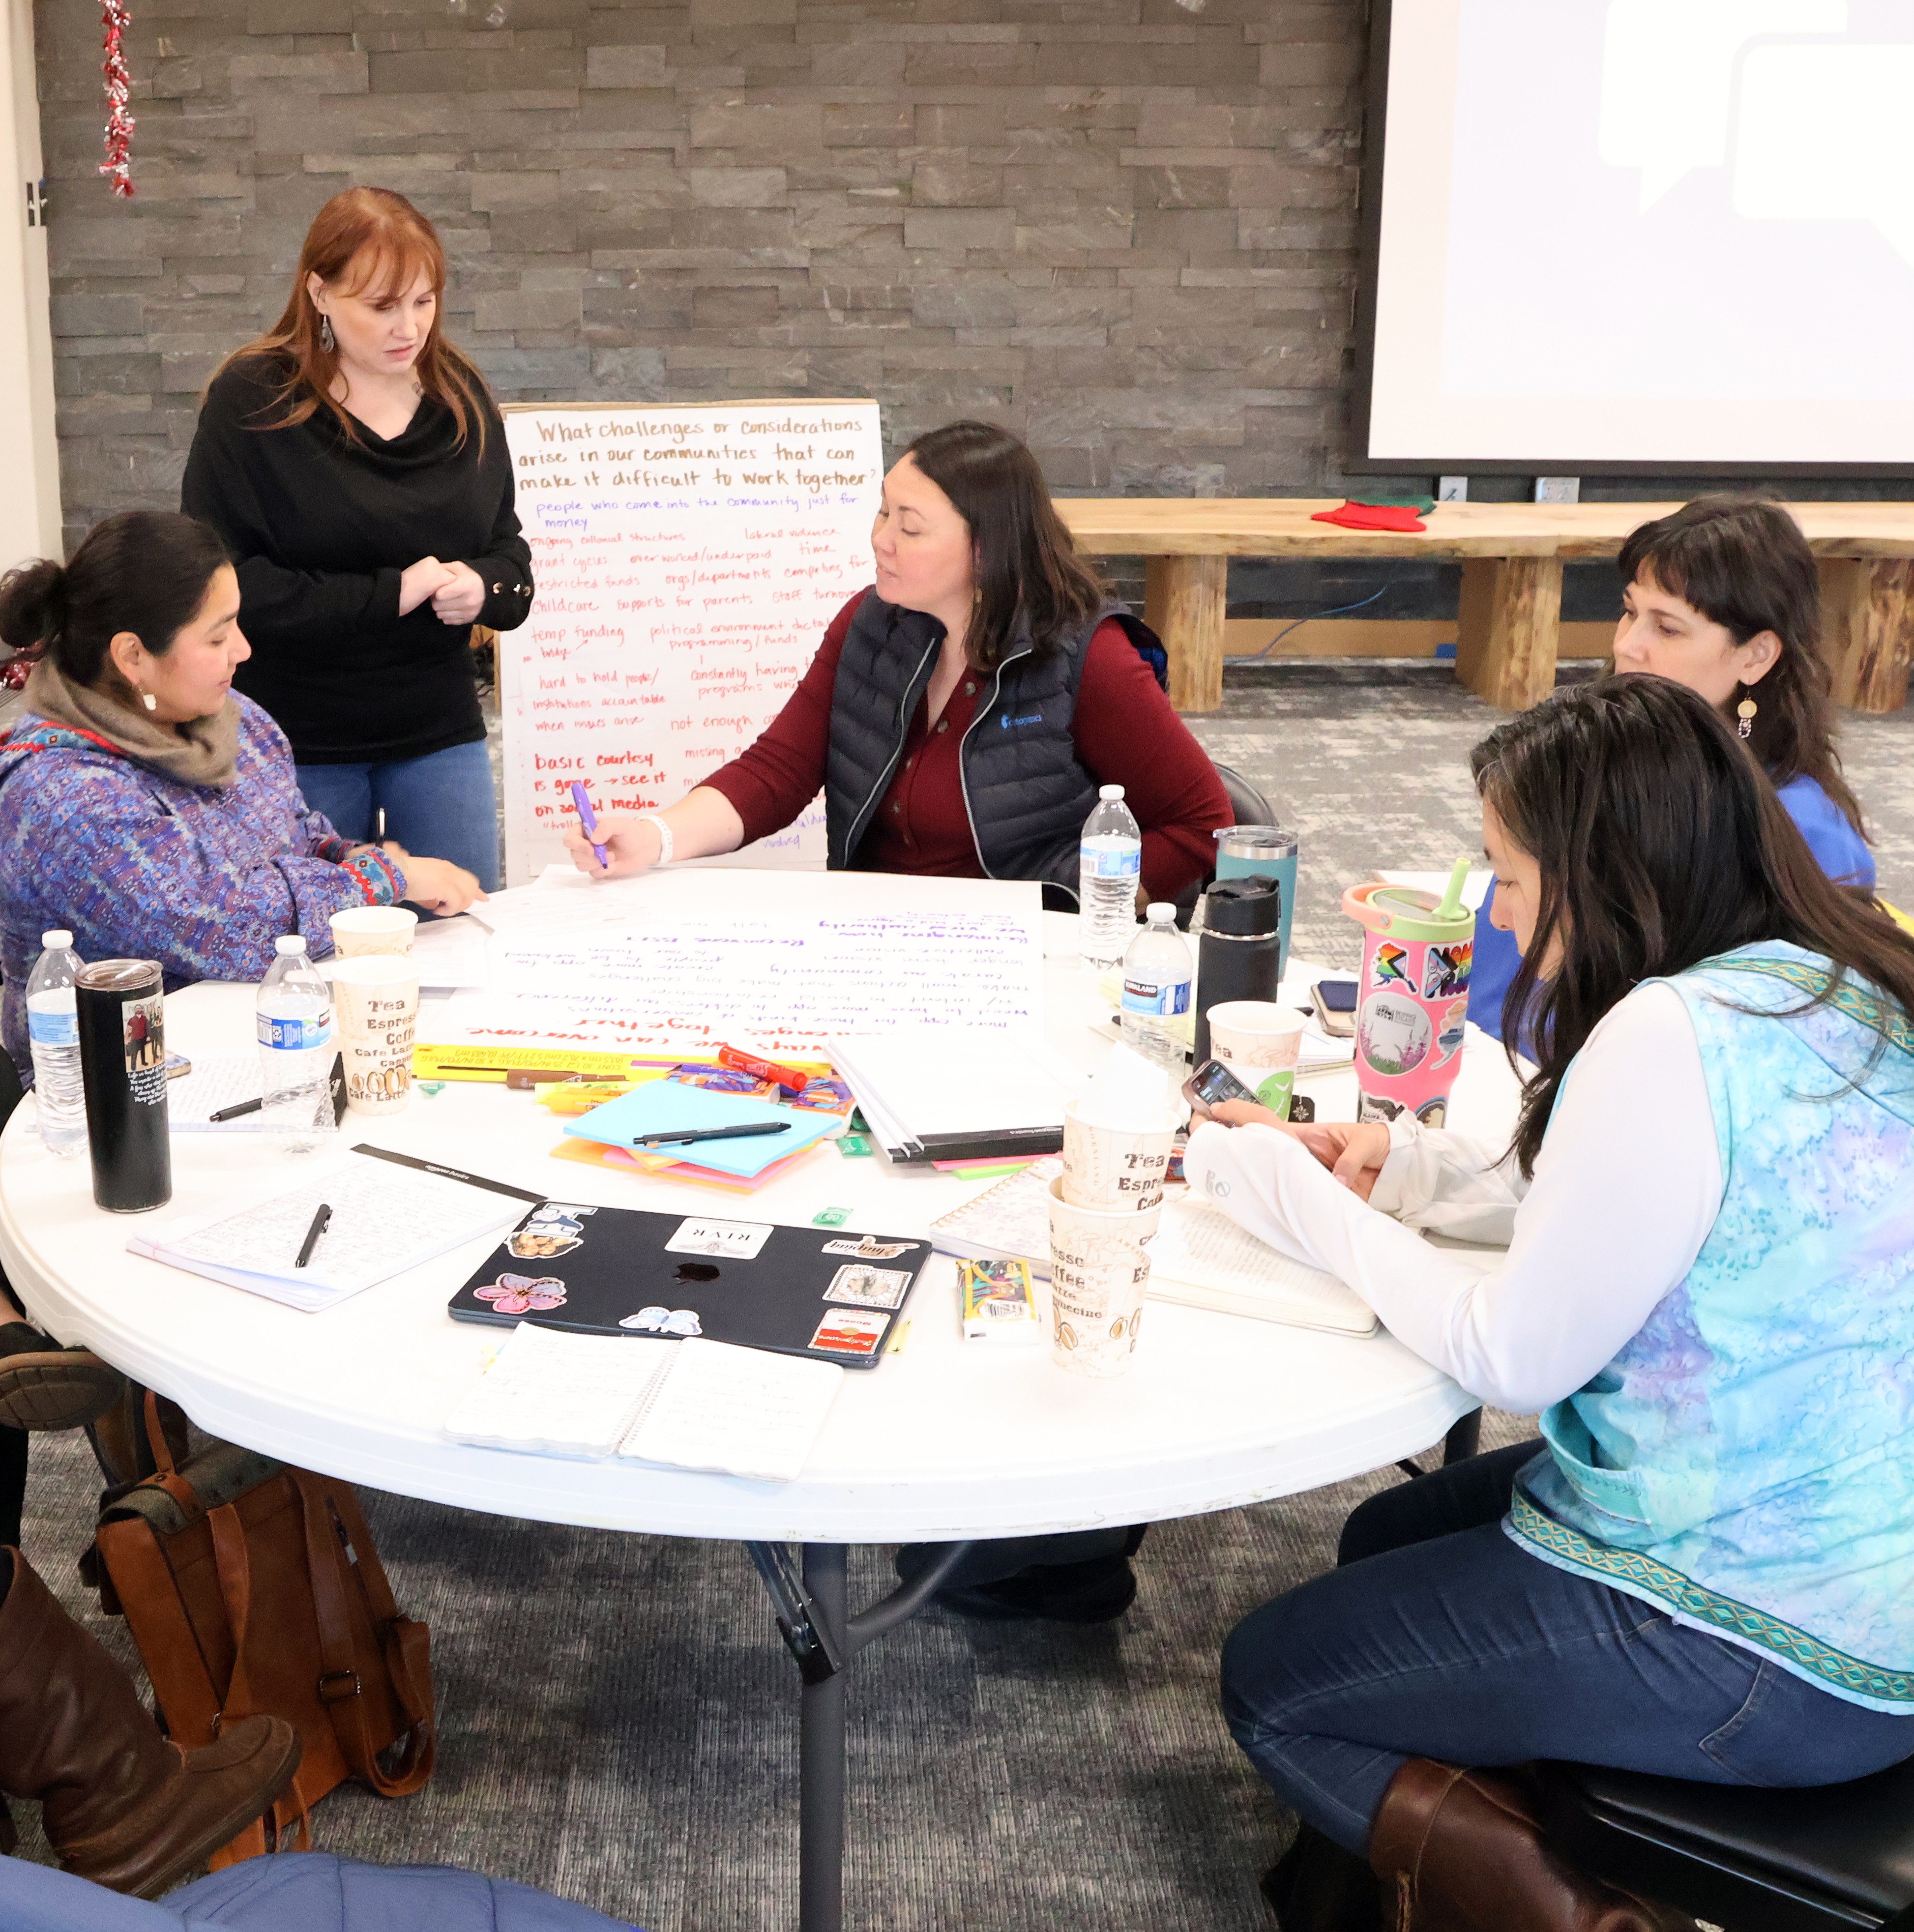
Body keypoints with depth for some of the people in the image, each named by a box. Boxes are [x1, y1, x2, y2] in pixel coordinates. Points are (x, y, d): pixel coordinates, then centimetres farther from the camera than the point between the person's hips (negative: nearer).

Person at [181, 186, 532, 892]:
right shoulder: (252, 401, -8)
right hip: (298, 743, -4)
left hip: (440, 732, 4)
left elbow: (508, 545, 12)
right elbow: (225, 582, -15)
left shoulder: (460, 395, 6)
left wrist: (484, 587, -13)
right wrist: (389, 595, -19)